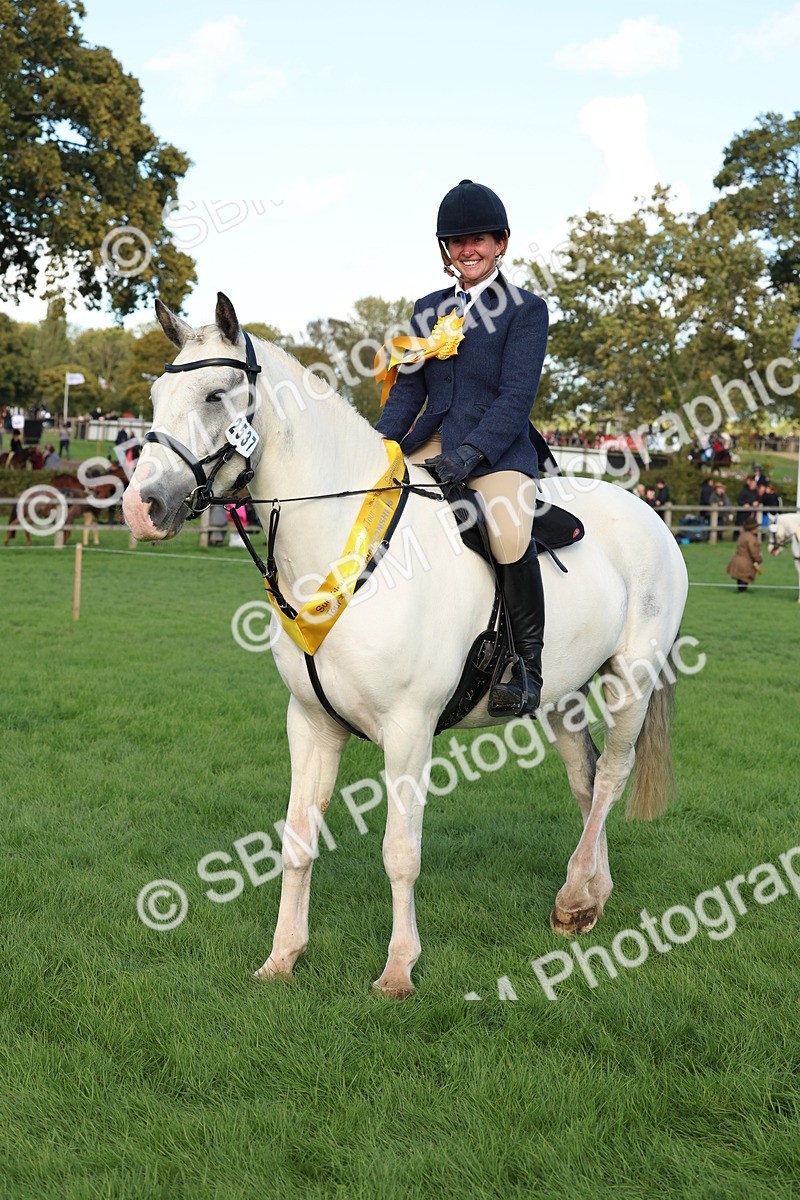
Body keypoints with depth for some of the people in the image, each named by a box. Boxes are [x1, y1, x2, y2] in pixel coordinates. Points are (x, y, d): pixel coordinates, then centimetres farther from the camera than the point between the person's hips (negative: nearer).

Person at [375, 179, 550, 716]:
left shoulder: (526, 309, 0)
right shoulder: (429, 310, 17)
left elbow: (516, 397, -10)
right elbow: (408, 390, 13)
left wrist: (471, 454, -25)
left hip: (500, 449, -6)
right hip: (432, 443, 6)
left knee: (510, 536, -33)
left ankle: (528, 662, -13)